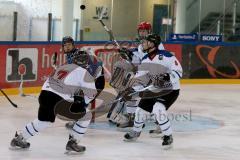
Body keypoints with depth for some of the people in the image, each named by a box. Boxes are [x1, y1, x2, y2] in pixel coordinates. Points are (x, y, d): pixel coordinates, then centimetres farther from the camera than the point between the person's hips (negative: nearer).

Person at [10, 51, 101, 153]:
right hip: (58, 102, -8)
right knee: (86, 116, 8)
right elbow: (91, 92, -2)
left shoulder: (63, 67, 25)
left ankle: (19, 138, 41)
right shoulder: (83, 72, 3)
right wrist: (83, 102, 17)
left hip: (44, 95, 8)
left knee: (44, 120, 33)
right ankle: (73, 142, 8)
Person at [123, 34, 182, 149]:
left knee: (158, 109, -29)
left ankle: (168, 136, -12)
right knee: (140, 110, 12)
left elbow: (178, 71, -21)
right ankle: (135, 132, 42)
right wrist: (132, 90, -6)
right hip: (153, 90, 8)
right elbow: (141, 78, 6)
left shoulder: (165, 56, -21)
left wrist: (167, 77, -37)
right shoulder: (145, 60, 2)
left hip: (170, 90, -8)